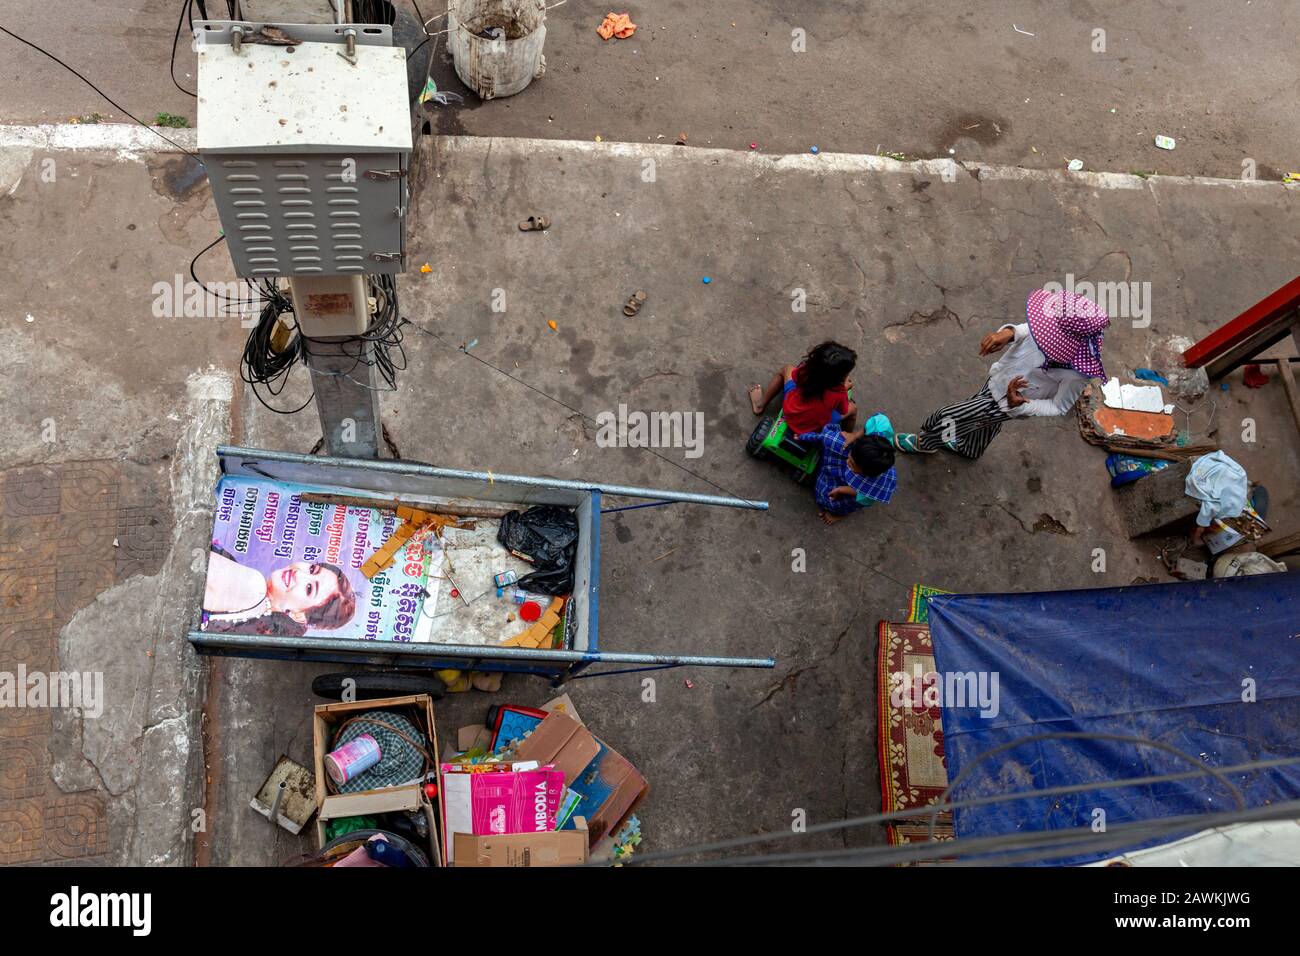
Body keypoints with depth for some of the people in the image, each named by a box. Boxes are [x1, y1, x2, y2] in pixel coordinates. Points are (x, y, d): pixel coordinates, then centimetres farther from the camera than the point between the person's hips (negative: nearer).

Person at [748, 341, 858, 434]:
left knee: (787, 369, 22)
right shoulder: (840, 393, -30)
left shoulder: (804, 371, -24)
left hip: (788, 416, 2)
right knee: (852, 408, 19)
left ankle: (761, 404, 34)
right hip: (814, 430, -2)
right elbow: (843, 412, -8)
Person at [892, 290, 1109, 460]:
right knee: (984, 421, 34)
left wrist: (1019, 407, -34)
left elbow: (1059, 407, -22)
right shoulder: (1068, 322, -26)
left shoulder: (1077, 373, -40)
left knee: (948, 416, 10)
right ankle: (968, 449, 67)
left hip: (1005, 402, -5)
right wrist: (1008, 332, -27)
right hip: (999, 377, 5)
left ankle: (925, 443, 44)